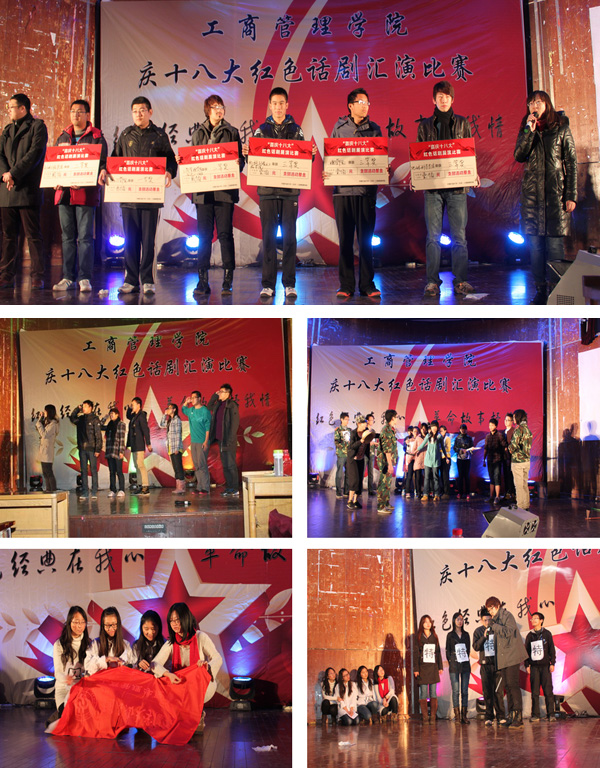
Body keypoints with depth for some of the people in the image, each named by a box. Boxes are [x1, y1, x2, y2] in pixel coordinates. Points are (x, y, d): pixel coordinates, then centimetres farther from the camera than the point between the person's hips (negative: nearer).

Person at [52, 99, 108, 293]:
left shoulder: (96, 137, 4)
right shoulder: (63, 137, 18)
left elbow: (103, 164, -1)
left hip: (86, 193, -5)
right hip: (64, 193, 5)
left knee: (85, 237, -6)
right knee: (68, 237, 6)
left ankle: (85, 278, -4)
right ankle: (68, 278, 9)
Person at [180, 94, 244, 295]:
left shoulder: (231, 132, 8)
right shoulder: (198, 133, 14)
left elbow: (240, 161, 5)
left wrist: (237, 163, -16)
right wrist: (181, 160, -2)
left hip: (225, 190, -2)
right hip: (203, 191, 2)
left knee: (225, 234, -4)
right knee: (204, 235, 2)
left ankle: (228, 280, 1)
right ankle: (202, 281, 6)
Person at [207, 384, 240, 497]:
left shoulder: (232, 405, -11)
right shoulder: (218, 405, 13)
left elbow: (235, 423, -15)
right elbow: (209, 407, 34)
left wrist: (230, 440, -20)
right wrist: (214, 396, 17)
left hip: (228, 441, -8)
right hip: (220, 440, 8)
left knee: (231, 465, -5)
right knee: (225, 465, 10)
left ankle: (235, 489, -1)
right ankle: (229, 487, 16)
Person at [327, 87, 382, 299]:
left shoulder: (374, 129, 11)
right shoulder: (339, 128, 10)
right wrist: (326, 172, -6)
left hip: (366, 189, 0)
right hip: (342, 188, 0)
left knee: (365, 240, 1)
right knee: (345, 239, 1)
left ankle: (367, 284, 7)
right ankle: (346, 285, 6)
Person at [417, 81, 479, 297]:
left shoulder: (462, 123, 11)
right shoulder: (425, 125, 11)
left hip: (457, 186, 0)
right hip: (432, 186, 0)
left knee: (459, 236, 0)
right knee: (433, 236, -1)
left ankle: (460, 280, 4)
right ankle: (432, 281, 3)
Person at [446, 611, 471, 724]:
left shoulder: (466, 634, 13)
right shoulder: (450, 635, 5)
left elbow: (468, 649, 13)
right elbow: (448, 651, 5)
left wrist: (466, 659, 3)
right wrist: (451, 663, -2)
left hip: (465, 665, 3)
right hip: (454, 666, -3)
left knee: (465, 690, 1)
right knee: (456, 690, -5)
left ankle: (464, 715, 4)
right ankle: (457, 716, -3)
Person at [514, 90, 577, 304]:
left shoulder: (561, 128, 5)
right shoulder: (526, 129, 14)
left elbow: (571, 162, 3)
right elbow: (519, 156, -1)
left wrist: (572, 195, -4)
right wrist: (529, 131, -10)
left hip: (556, 192, -3)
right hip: (532, 192, 3)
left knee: (555, 243, -8)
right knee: (535, 243, 1)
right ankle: (541, 290, 7)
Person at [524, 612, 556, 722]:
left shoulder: (547, 634, 6)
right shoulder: (530, 635, 12)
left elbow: (551, 649, 6)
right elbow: (526, 651, 13)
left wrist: (552, 663, -1)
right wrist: (527, 665, 7)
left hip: (545, 666, -2)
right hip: (534, 666, 2)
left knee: (548, 690, -6)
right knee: (535, 691, 0)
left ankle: (550, 714, -1)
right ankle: (535, 715, 2)